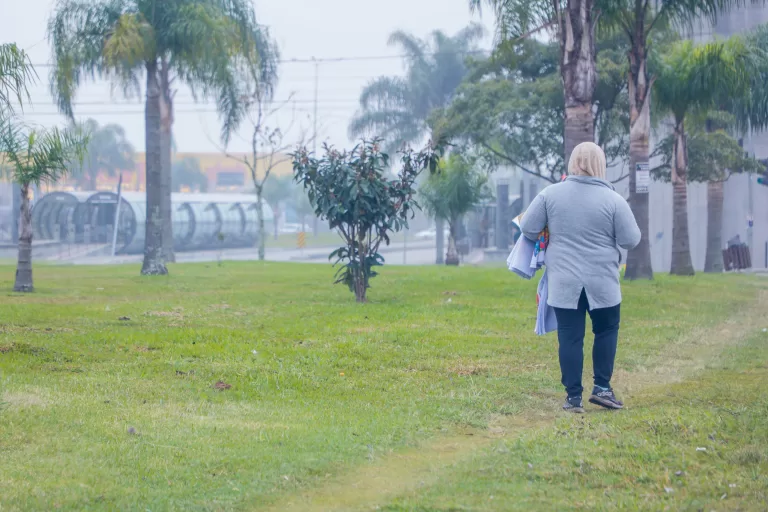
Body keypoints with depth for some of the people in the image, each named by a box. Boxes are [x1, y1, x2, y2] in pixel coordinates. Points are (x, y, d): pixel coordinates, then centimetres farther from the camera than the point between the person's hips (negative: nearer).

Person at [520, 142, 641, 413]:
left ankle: (573, 396, 6)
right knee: (607, 330, 18)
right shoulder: (613, 200, -8)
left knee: (570, 337, 6)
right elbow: (631, 240, -4)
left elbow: (528, 229, 2)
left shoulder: (551, 194, -3)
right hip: (602, 283, -1)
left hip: (564, 283, 1)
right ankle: (602, 387, 14)